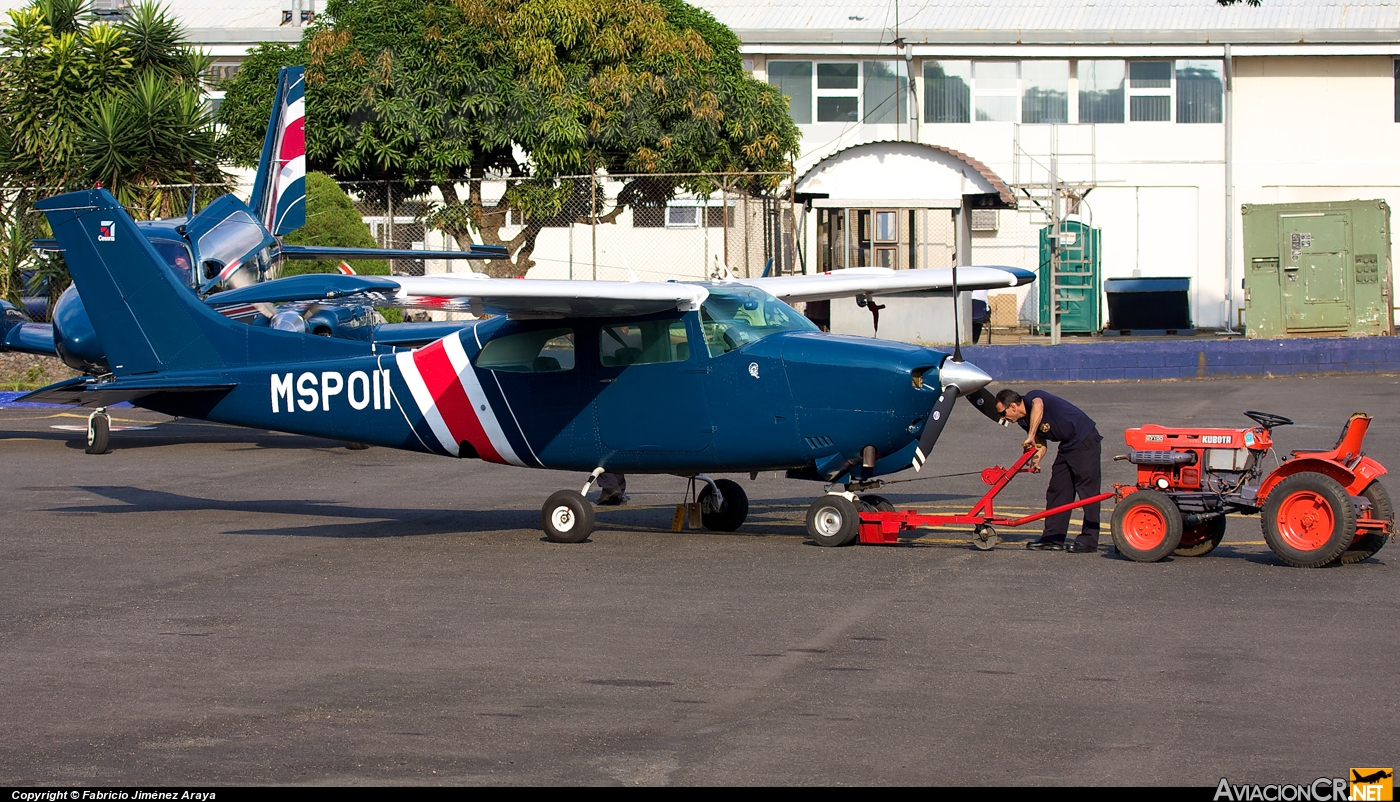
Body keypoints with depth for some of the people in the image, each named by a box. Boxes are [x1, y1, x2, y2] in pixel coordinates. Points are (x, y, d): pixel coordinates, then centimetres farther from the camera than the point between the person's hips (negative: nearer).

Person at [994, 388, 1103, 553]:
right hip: (1067, 446, 10)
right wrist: (1036, 459, -8)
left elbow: (1038, 405, -44)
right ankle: (1053, 538, 10)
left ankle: (1089, 541, -8)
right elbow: (1041, 443, 13)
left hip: (1085, 442, -10)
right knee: (1057, 491, 7)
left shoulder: (1031, 398, -19)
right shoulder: (1025, 420, 7)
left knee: (1087, 491, -8)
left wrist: (1031, 437, -43)